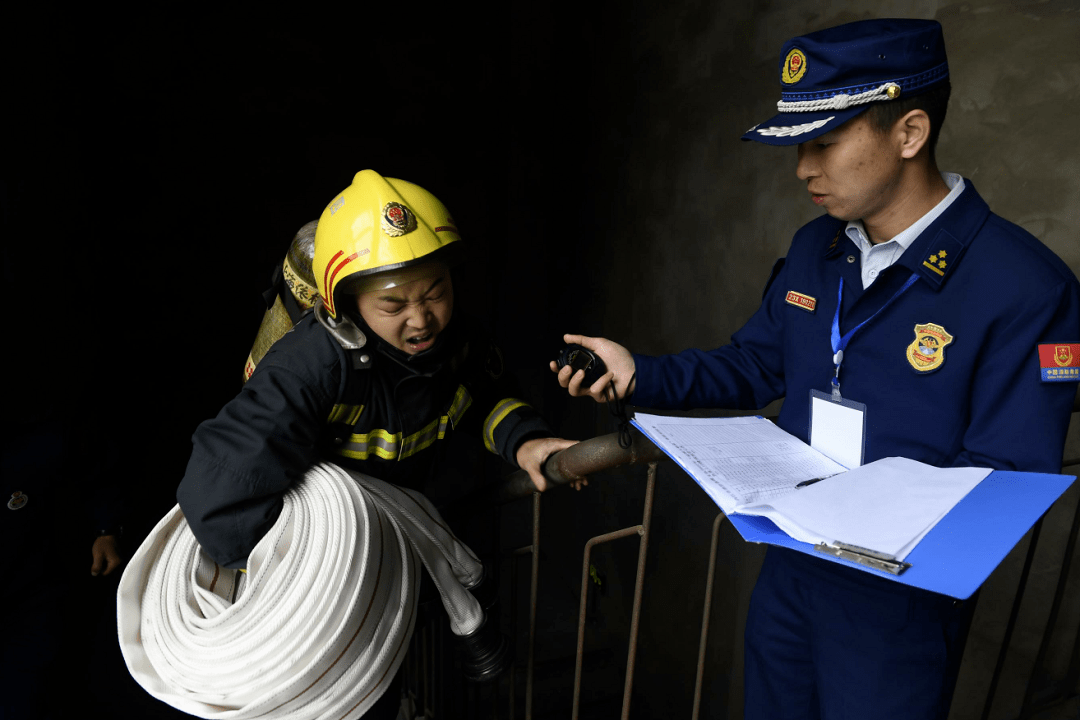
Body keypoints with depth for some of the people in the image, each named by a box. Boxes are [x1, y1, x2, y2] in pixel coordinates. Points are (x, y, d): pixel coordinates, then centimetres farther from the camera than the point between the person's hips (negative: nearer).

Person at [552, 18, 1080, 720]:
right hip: (788, 566, 6)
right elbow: (757, 365, 6)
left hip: (900, 597, -5)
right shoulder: (815, 248, -1)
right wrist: (641, 374, -7)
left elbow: (1007, 485, -20)